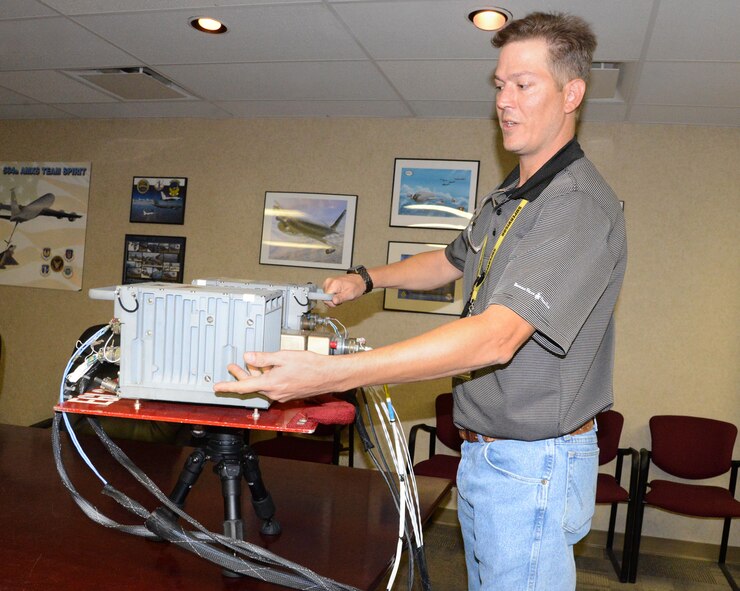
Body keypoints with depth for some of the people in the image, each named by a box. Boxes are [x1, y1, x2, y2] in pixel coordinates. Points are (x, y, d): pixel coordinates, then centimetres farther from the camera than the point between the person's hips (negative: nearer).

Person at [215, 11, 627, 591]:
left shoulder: (580, 206, -22)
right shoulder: (509, 196, 11)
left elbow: (495, 337, -34)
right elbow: (450, 261, 28)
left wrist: (332, 373, -41)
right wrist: (366, 278, 13)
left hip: (534, 466, -9)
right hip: (483, 454, 9)